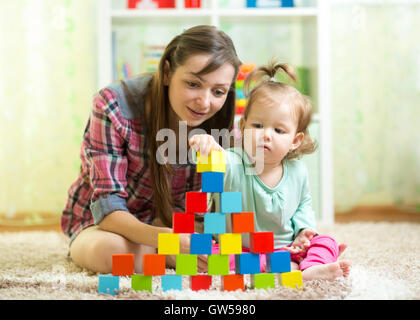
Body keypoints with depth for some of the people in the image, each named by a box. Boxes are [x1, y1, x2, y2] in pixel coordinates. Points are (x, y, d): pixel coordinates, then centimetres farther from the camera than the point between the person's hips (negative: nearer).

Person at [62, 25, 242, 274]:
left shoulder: (218, 123, -14)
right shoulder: (113, 107, -27)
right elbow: (107, 206, -30)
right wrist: (163, 239, -49)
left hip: (166, 224, 3)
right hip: (101, 223, -3)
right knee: (109, 250, -38)